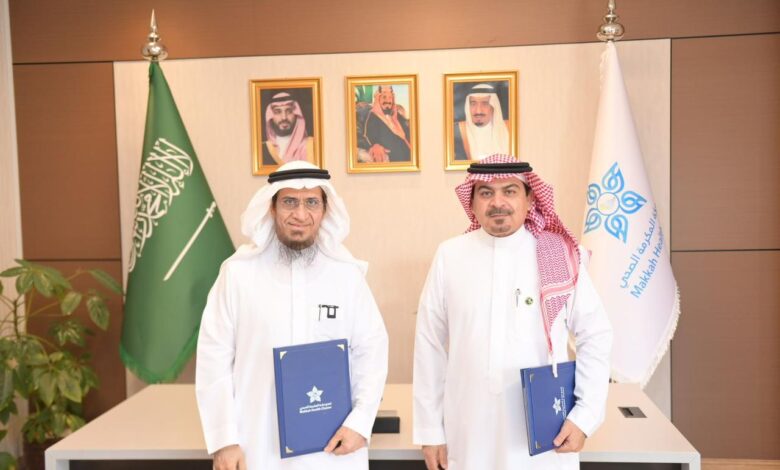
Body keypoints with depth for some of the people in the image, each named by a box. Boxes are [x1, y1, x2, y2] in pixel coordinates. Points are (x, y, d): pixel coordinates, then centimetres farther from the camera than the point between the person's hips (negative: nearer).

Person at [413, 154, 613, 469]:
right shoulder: (450, 256, -6)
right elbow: (430, 346, -1)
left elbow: (595, 336, 2)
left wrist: (585, 416, -5)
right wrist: (429, 431, 3)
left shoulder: (561, 257, -6)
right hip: (469, 437, 1)